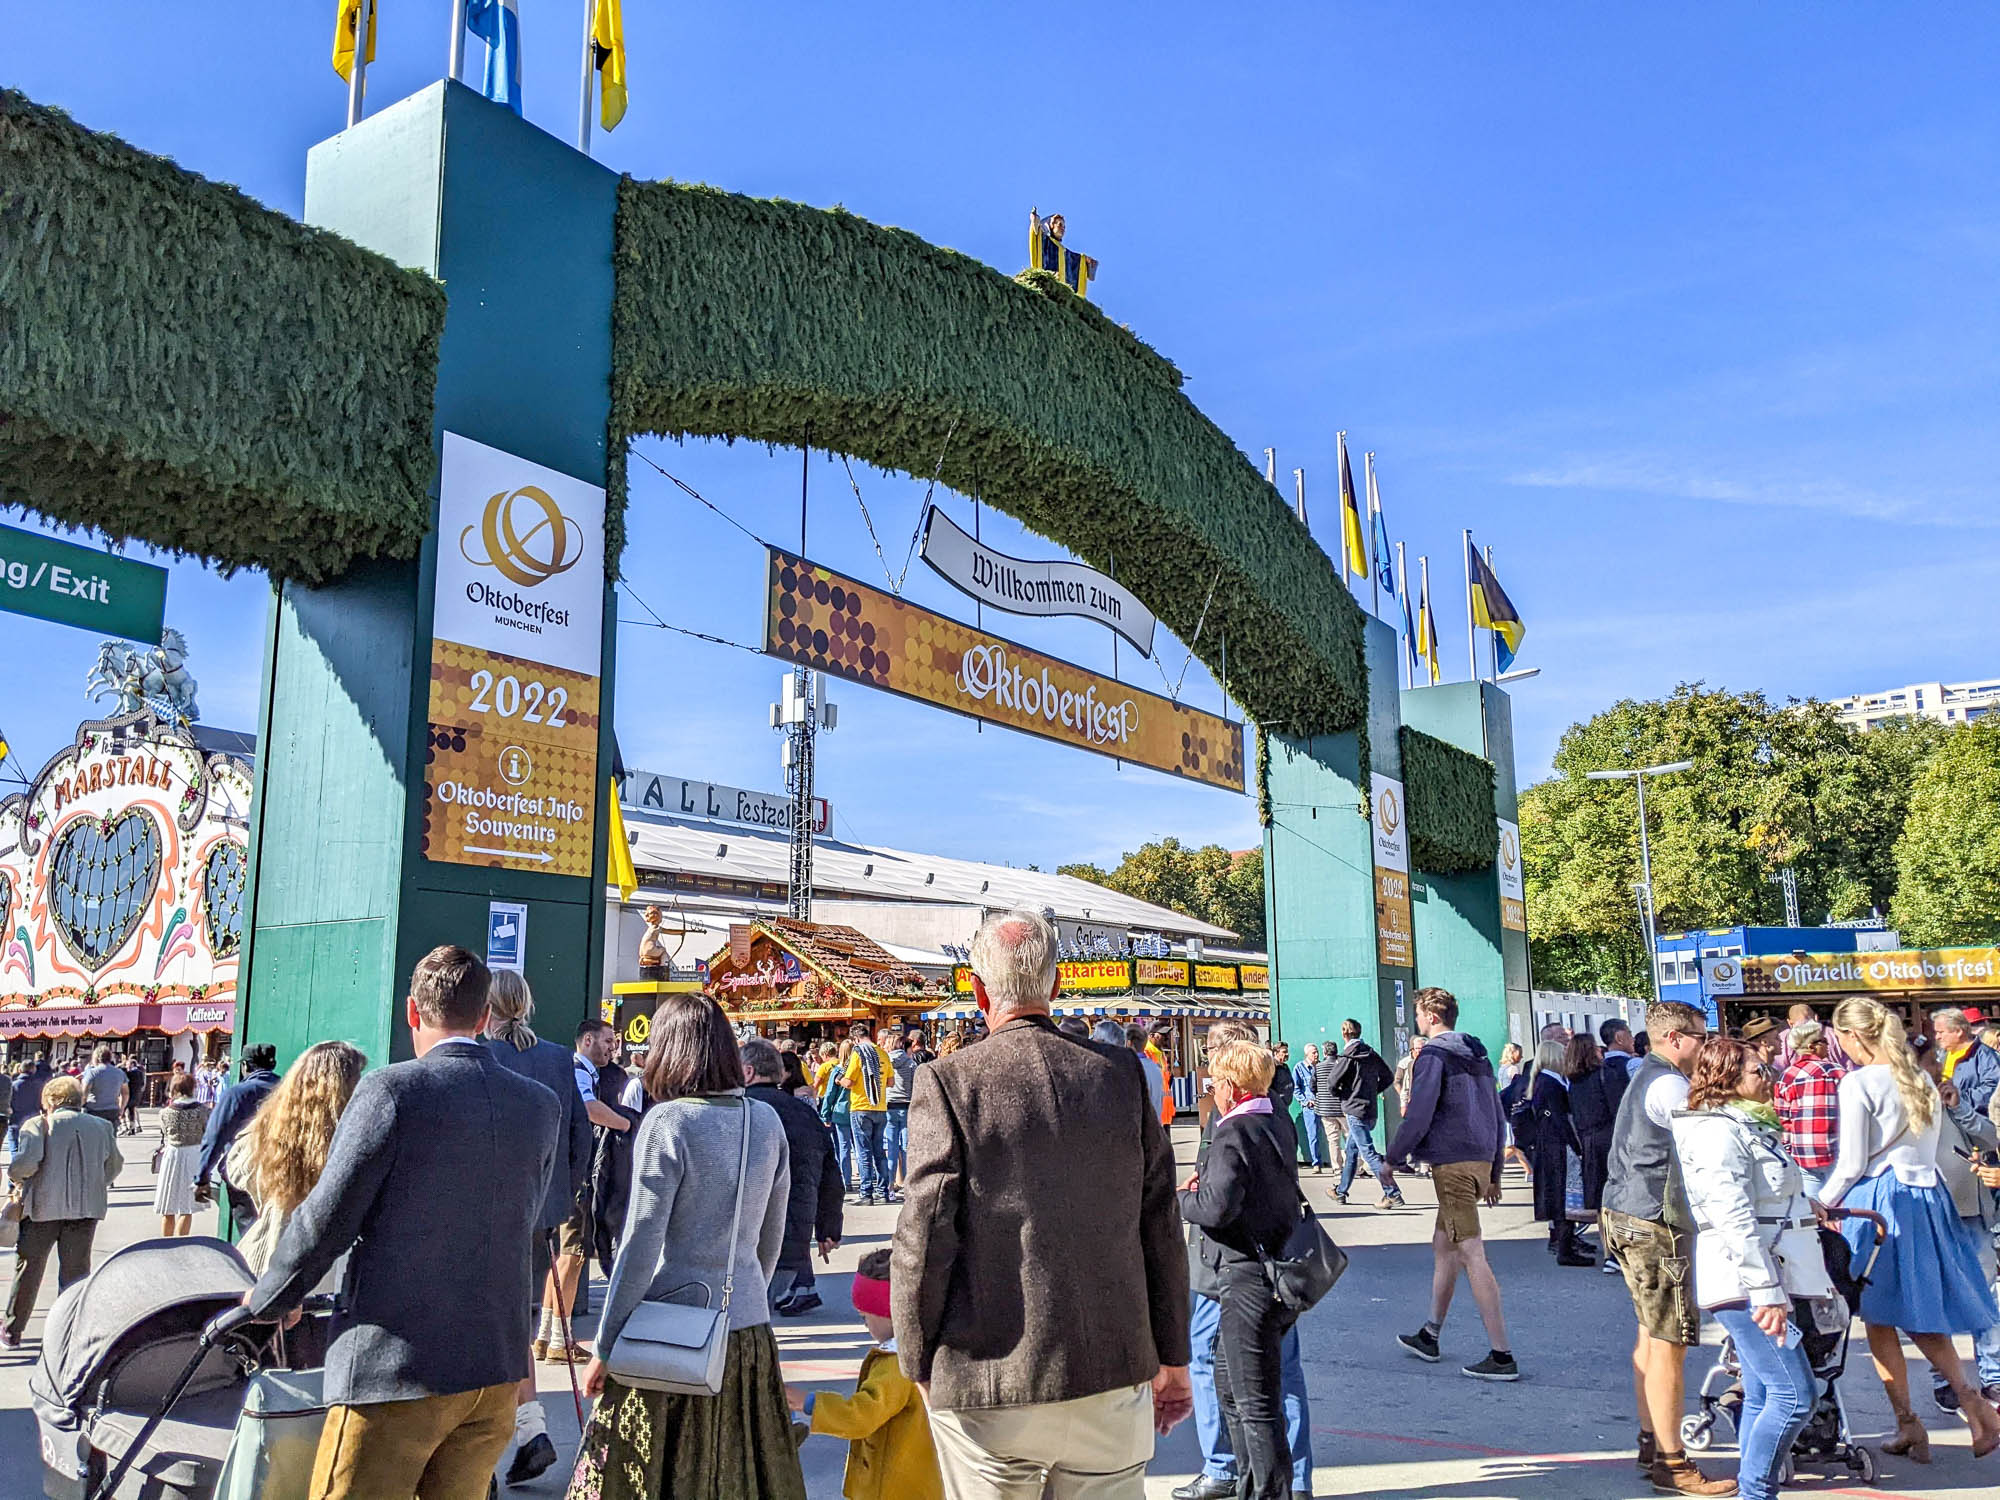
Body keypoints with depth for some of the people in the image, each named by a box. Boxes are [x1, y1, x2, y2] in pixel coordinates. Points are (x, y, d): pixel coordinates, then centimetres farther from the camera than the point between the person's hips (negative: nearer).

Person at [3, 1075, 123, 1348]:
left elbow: (27, 1161, -16)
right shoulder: (102, 1126, 11)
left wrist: (18, 1179, 4)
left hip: (43, 1205, -2)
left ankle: (12, 1332, 24)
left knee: (28, 1268, 14)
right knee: (76, 1271, 9)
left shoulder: (39, 1124, -2)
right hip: (87, 1208, 2)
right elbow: (114, 1166, 15)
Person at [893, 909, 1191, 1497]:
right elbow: (1161, 1226, 4)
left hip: (986, 1388, -2)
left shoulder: (948, 1082, -10)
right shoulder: (1122, 1073, 0)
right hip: (1114, 1378, 3)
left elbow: (924, 1242, -10)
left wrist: (920, 1369, 3)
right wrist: (1173, 1359, 13)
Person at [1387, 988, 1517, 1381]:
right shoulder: (1478, 1056, 16)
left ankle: (1502, 1355, -8)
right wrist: (1494, 1173, 23)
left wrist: (1395, 1158, -5)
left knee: (1472, 1256, -8)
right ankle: (1429, 1337, 29)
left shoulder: (1433, 1055, -10)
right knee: (1442, 1246, 19)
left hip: (1452, 1164, -9)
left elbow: (1418, 1115, -16)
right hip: (1481, 1161, 9)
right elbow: (1497, 1115, 19)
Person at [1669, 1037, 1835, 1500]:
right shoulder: (1717, 1131, -15)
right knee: (1794, 1394, -10)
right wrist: (1767, 1292, -24)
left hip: (1757, 1283, 10)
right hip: (1744, 1282, -10)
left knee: (1763, 1394, 11)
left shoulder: (1748, 1125, 19)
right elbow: (1735, 1220, -22)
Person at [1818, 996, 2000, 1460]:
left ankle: (1908, 1424, 8)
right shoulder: (1920, 1079, 10)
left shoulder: (1858, 1083, -13)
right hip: (1926, 1195, 7)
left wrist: (1822, 1204, 1)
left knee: (1880, 1318, 5)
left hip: (1879, 1200, -7)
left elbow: (1852, 1164, -12)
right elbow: (1927, 1148, 15)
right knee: (1921, 1311, 15)